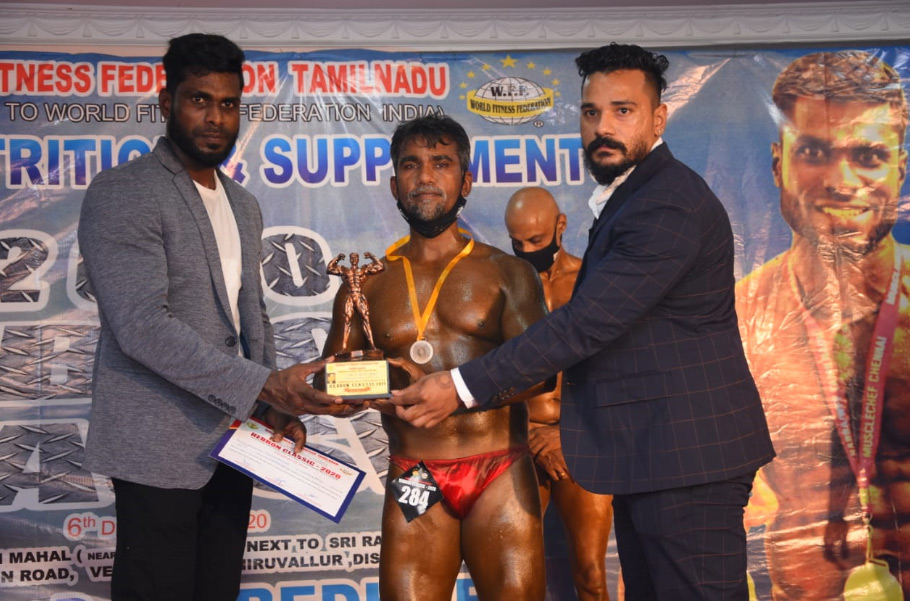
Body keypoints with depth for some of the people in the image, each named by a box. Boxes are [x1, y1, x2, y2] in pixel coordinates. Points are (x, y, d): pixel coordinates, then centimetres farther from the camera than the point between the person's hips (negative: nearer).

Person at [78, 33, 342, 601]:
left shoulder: (243, 206, 15)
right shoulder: (122, 192, -10)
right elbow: (141, 324, -20)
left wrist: (277, 407, 5)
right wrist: (264, 385, -24)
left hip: (232, 439, 7)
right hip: (159, 448, -7)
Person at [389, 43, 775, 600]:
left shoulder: (669, 207, -19)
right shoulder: (630, 198, 16)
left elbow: (587, 322, -25)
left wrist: (465, 387, -22)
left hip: (688, 455, -11)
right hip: (649, 454, 11)